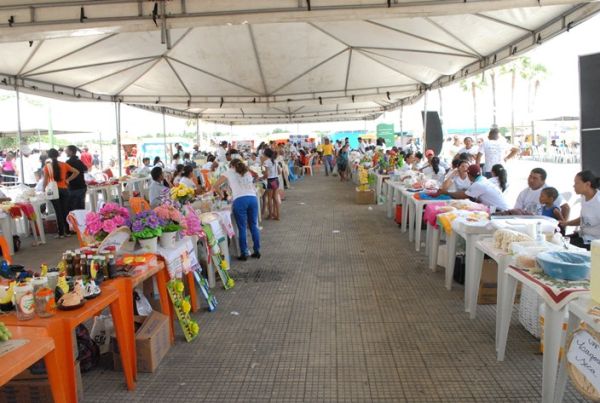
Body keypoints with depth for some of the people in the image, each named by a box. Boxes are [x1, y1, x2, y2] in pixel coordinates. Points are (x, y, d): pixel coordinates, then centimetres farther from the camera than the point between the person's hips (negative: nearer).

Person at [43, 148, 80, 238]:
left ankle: (61, 233, 5)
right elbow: (76, 172, 1)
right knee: (65, 210, 8)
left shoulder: (47, 167, -3)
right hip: (64, 189, 1)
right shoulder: (64, 165, 1)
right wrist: (68, 180, 4)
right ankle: (68, 231, 13)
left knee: (58, 212, 2)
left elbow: (45, 180, -3)